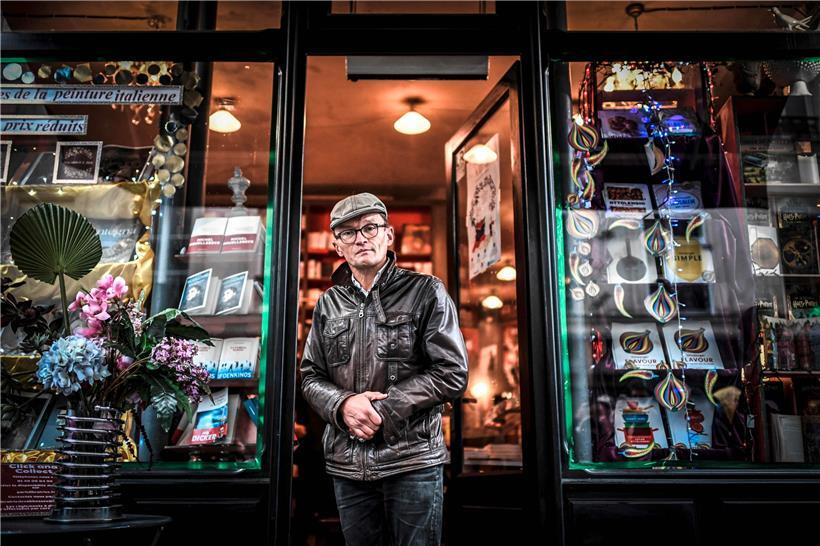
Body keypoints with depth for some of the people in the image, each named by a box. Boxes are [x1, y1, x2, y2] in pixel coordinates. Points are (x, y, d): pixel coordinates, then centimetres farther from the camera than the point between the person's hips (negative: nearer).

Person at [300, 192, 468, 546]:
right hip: (347, 463, 4)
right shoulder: (328, 304, 10)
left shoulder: (426, 292, -2)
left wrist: (383, 410, -15)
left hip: (413, 459, -3)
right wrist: (344, 404, -12)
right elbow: (311, 377, 11)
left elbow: (452, 374, -8)